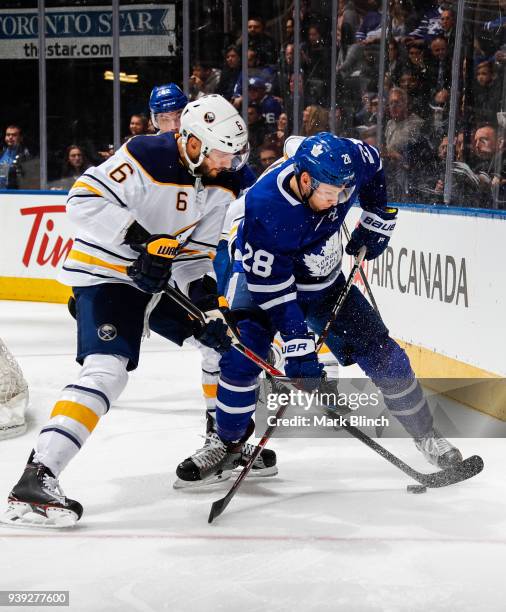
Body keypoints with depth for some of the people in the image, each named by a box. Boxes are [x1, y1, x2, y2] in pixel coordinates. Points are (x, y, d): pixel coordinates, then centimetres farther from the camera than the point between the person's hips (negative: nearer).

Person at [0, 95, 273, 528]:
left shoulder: (218, 183, 1)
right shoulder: (146, 159, -22)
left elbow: (197, 250, 6)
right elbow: (84, 200, -26)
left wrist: (207, 304, -8)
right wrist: (141, 239, -32)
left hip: (162, 279, 9)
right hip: (106, 276, -9)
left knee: (225, 336, 14)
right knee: (107, 370, -26)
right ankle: (36, 479, -31)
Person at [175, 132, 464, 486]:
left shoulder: (346, 162, -25)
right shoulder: (265, 208, -38)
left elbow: (374, 167, 2)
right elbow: (273, 288, -34)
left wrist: (376, 221, 3)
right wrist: (298, 348, -35)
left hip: (324, 280, 4)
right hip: (263, 276, -4)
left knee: (382, 354, 0)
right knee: (241, 359, -21)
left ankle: (425, 434, 17)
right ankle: (228, 444, 2)